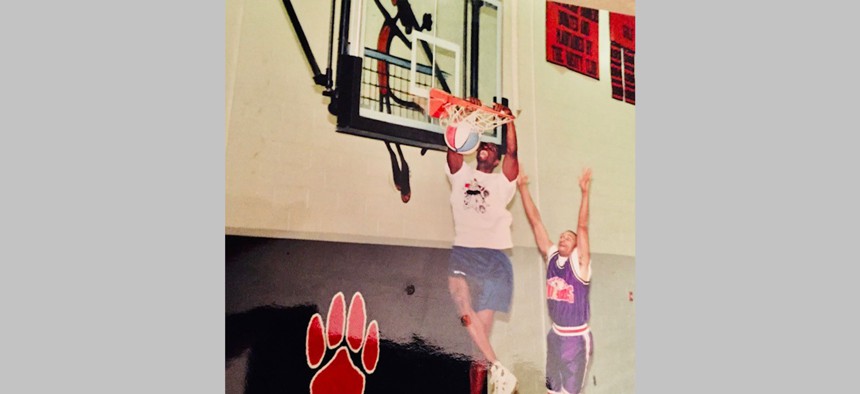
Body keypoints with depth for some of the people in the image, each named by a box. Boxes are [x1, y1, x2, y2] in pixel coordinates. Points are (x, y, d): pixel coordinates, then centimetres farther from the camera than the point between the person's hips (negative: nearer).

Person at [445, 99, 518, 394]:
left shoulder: (502, 182, 15)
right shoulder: (461, 174, 19)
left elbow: (512, 152, 1)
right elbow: (453, 145, 5)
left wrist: (508, 120, -3)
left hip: (494, 256, 0)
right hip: (462, 251, 0)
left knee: (484, 320, -1)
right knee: (465, 310, -25)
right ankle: (499, 370, -19)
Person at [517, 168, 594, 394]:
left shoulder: (579, 262, -11)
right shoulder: (551, 256, 0)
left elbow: (582, 226, -22)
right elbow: (535, 221, -3)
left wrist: (584, 191, -29)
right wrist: (522, 187, -5)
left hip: (577, 337, -5)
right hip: (556, 335, 5)